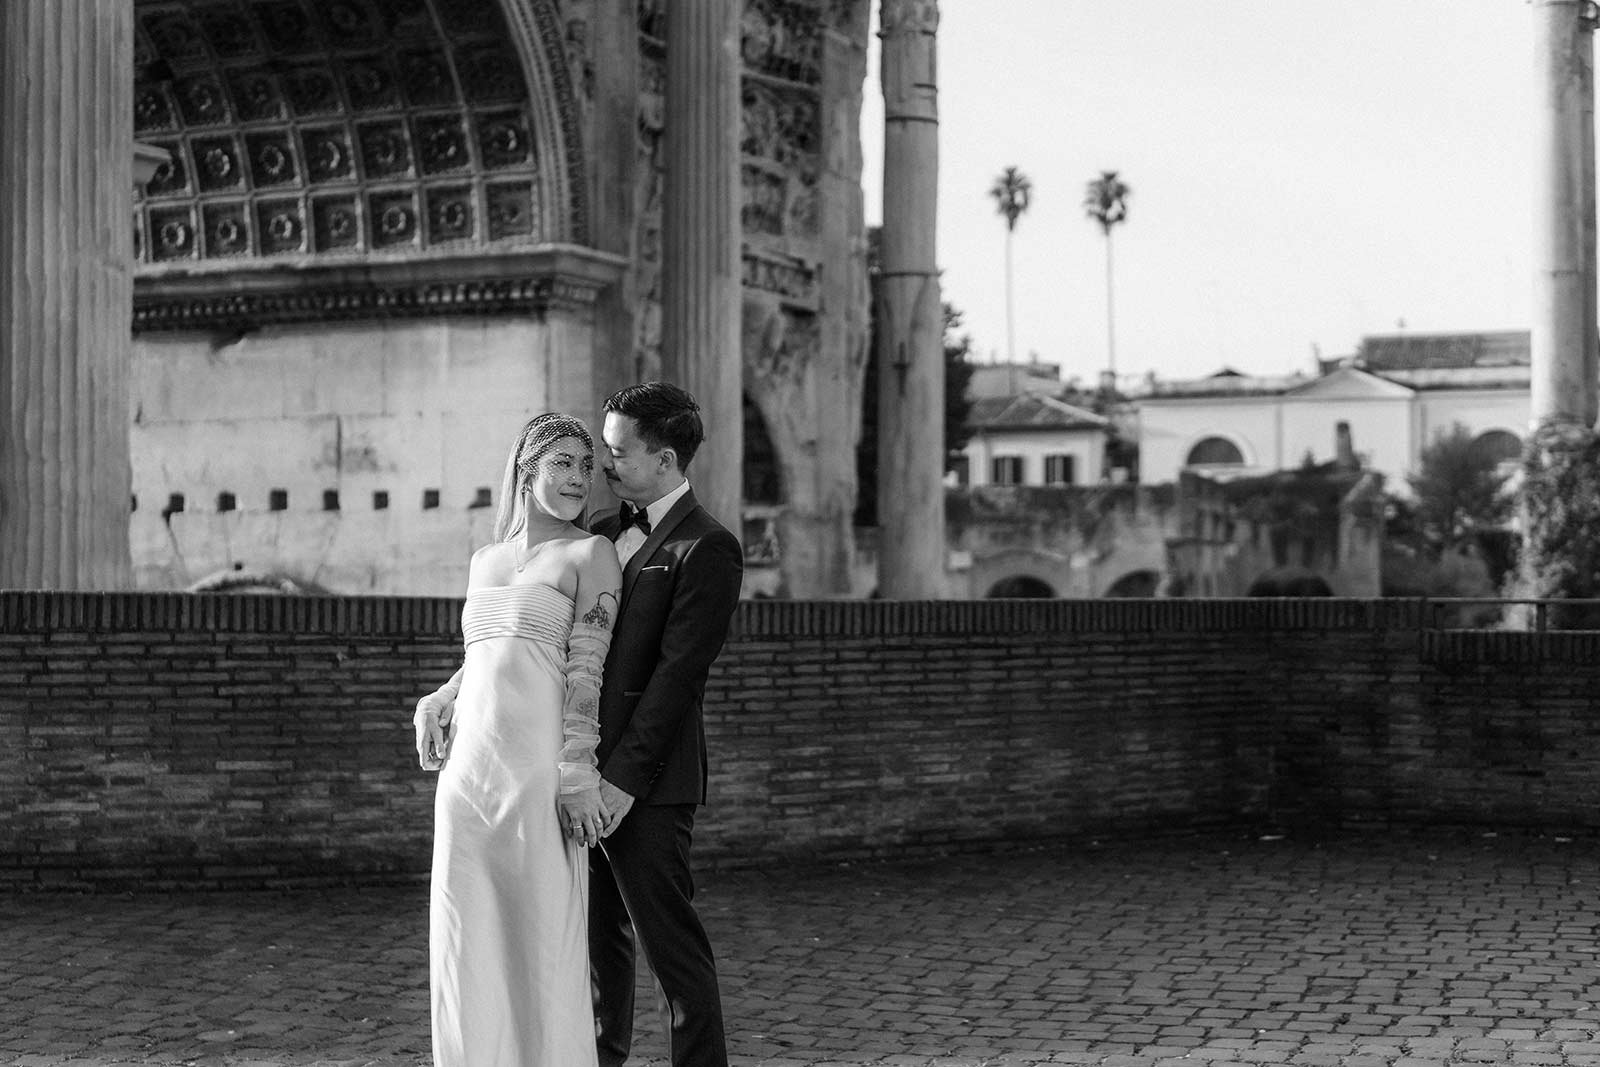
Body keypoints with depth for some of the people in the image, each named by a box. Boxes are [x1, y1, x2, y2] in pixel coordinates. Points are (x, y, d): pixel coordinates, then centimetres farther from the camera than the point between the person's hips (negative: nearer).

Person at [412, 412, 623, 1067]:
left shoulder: (589, 554, 2)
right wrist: (438, 701, 11)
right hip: (470, 765, 6)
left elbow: (587, 671, -6)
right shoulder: (484, 560, 18)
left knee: (543, 934, -4)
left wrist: (576, 775, -14)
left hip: (539, 765, -5)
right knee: (467, 937, 6)